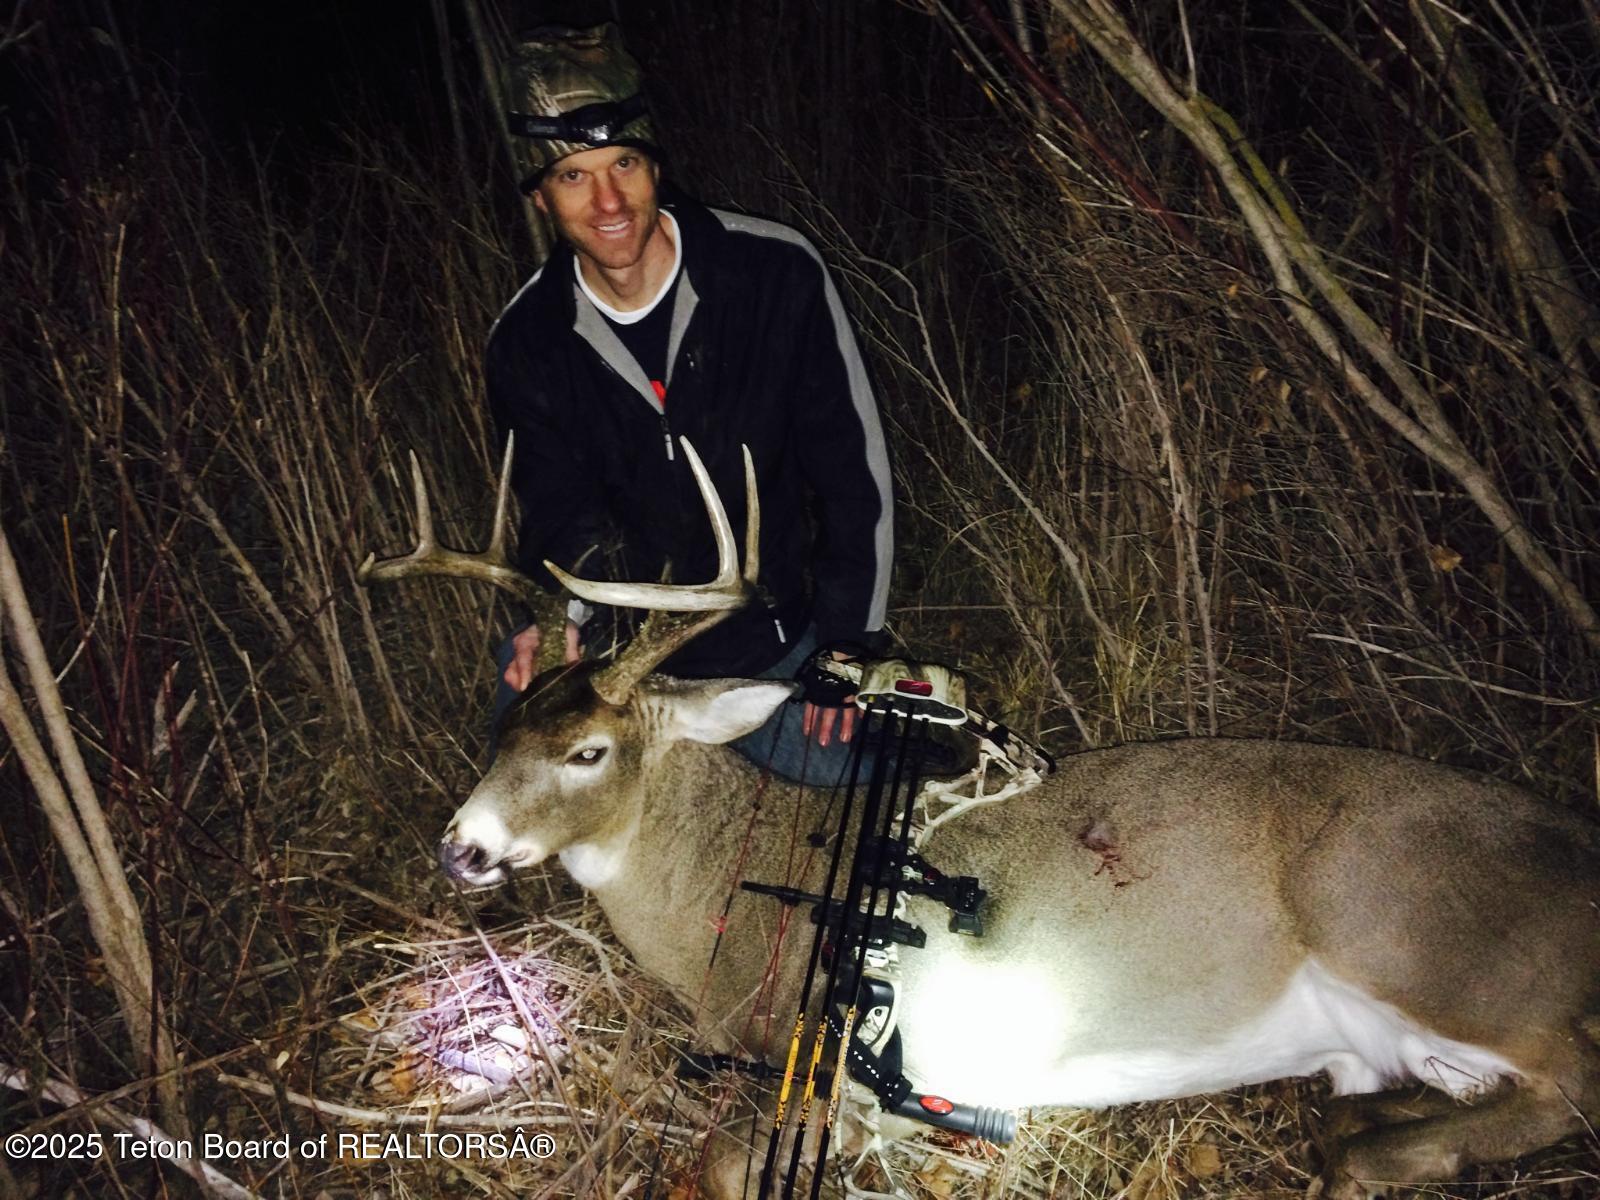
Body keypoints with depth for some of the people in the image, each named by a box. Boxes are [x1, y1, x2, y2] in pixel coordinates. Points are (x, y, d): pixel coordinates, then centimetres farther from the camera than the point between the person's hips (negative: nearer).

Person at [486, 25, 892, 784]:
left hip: (781, 636, -1)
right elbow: (564, 511, -5)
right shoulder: (526, 343, -6)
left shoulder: (776, 273, -14)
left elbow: (853, 469, -8)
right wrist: (567, 615, -28)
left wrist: (846, 642, -8)